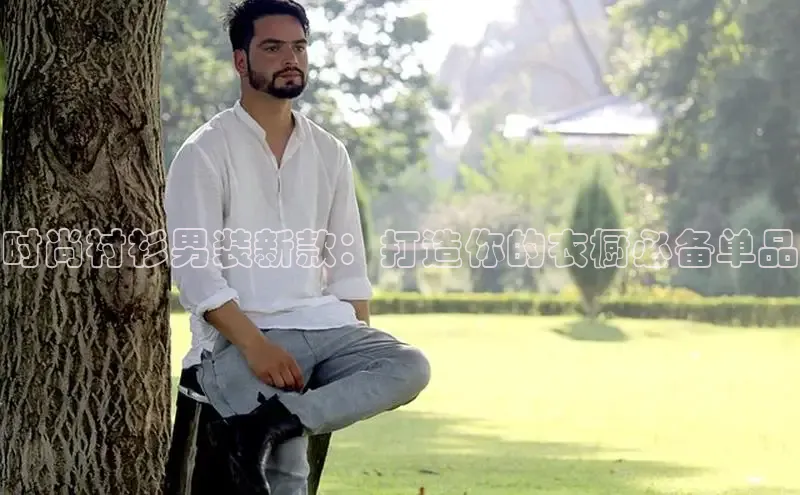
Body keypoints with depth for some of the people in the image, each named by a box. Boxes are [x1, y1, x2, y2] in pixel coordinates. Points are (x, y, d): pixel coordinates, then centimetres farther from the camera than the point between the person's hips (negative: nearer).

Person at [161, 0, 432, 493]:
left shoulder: (329, 153, 16)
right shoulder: (205, 153, -1)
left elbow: (348, 265, 16)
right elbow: (195, 268, -10)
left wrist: (364, 348, 0)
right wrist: (256, 346, -22)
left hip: (323, 324, 5)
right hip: (237, 337, -5)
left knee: (410, 367, -26)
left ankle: (261, 426, -32)